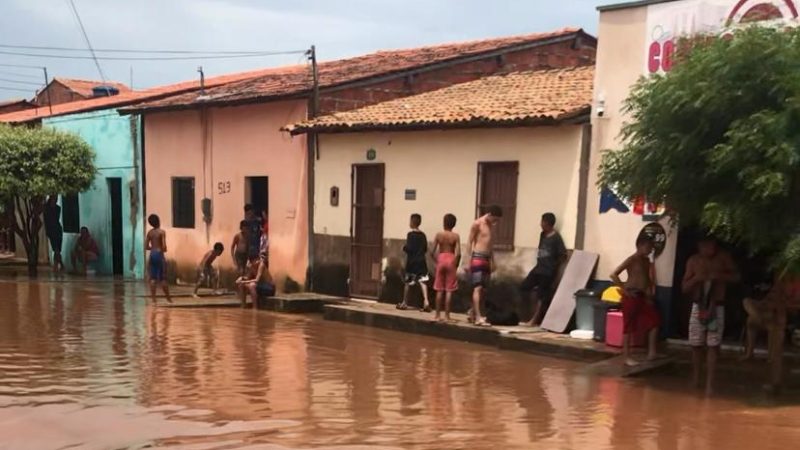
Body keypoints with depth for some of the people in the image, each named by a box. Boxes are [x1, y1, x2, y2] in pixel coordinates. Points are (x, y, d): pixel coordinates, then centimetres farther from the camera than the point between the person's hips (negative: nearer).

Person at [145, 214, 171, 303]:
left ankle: (153, 298, 3)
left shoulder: (149, 232, 6)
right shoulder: (162, 232, -9)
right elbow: (164, 246, -15)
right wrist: (164, 250, 5)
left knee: (153, 278, 5)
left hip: (152, 255, 5)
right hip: (159, 255, -5)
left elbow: (146, 247, 5)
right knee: (162, 278, 2)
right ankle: (168, 298, 11)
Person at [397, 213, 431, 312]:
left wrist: (404, 247, 1)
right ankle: (426, 301, -14)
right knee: (422, 281, 1)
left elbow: (409, 248, -18)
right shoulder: (423, 235, 8)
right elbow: (425, 249, 11)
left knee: (408, 282, 7)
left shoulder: (411, 234, -11)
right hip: (421, 261, 5)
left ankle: (404, 303, 18)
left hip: (412, 261, -5)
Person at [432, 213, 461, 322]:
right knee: (449, 290, 2)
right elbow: (458, 253, -13)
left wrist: (437, 261, 9)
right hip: (451, 260, -2)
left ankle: (438, 315, 12)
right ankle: (447, 315, 3)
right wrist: (456, 265, 0)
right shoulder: (456, 236, -5)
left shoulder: (439, 234, -2)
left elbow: (433, 251, -4)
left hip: (441, 259, 2)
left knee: (439, 290, 9)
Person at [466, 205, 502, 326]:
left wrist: (492, 261, 19)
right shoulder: (477, 224, -6)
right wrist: (470, 260, -10)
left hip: (487, 259, 8)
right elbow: (470, 242, -6)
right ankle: (478, 317, -16)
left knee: (483, 289, 9)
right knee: (477, 288, -12)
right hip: (477, 257, -8)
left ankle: (471, 312, 22)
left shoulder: (491, 226, 16)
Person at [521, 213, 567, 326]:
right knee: (525, 287, 8)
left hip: (548, 271, -9)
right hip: (539, 267, 9)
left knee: (541, 295, -2)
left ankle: (534, 320, 6)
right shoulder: (543, 234, 11)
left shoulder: (556, 238, -14)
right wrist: (539, 261, 11)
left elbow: (563, 255, -15)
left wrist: (554, 266, -8)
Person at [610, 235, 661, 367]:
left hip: (643, 296, 8)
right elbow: (614, 275, -20)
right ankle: (627, 357, 5)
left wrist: (649, 293, 13)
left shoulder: (646, 260, 11)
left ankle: (651, 352, 14)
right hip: (632, 296, -8)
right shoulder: (632, 260, -14)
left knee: (654, 321, 6)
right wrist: (625, 290, -18)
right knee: (629, 326, -2)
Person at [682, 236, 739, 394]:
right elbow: (684, 288, 1)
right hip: (698, 307, 1)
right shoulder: (693, 260, -1)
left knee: (713, 346, -4)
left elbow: (736, 276, 0)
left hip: (717, 308, -1)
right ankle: (695, 381, 20)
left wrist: (719, 276, -17)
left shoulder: (723, 257, -3)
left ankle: (709, 383, 0)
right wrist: (695, 278, -19)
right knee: (696, 345, 5)